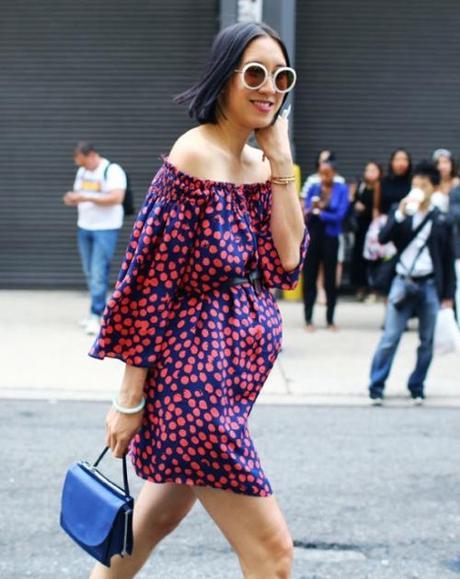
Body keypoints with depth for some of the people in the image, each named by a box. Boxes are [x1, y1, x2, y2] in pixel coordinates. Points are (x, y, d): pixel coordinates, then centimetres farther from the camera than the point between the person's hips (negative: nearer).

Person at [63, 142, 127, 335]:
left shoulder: (112, 171, -12)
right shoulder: (82, 172, 12)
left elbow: (117, 197, -23)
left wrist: (87, 198, -25)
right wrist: (72, 199, -3)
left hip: (105, 229, -7)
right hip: (84, 228, 7)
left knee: (99, 273, -9)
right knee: (89, 273, 9)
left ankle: (95, 315, -6)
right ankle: (98, 309, 19)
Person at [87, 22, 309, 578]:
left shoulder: (261, 164, 8)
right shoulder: (194, 155, -16)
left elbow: (288, 262, -1)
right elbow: (151, 281, -16)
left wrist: (281, 165, -4)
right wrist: (129, 398, -15)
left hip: (238, 364, 9)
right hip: (196, 370, -9)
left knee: (158, 515, 23)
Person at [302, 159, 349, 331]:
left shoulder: (342, 190, -3)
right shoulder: (313, 188, 5)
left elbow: (340, 215, -10)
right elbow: (305, 212, 0)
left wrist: (319, 213, -7)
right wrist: (309, 211, -21)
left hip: (330, 237, -2)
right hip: (312, 236, 2)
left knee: (330, 279, 4)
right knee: (309, 278, 2)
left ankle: (330, 319, 14)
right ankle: (308, 319, 8)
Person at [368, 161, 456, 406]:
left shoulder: (442, 221, 2)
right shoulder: (400, 211, 4)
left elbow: (448, 259, 5)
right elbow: (383, 238, -8)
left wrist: (448, 294, 3)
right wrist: (400, 214, -19)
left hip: (430, 285, 1)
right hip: (403, 282, 0)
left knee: (426, 342, 6)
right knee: (390, 338, -3)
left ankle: (417, 387, 18)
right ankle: (376, 387, 2)